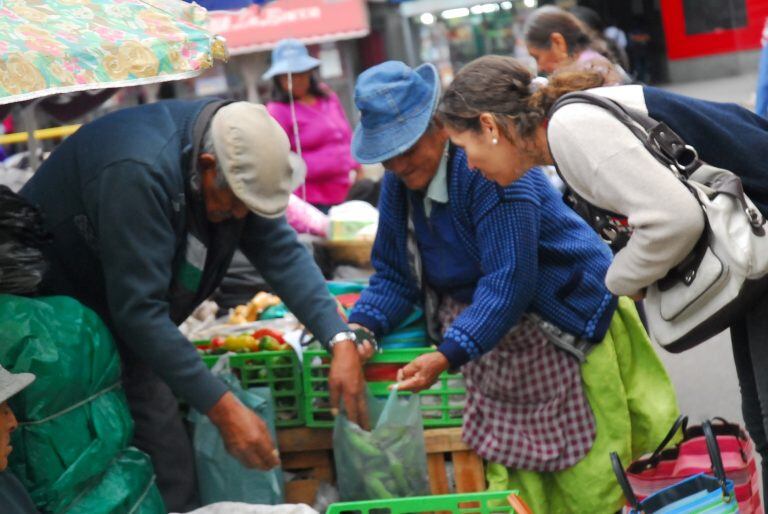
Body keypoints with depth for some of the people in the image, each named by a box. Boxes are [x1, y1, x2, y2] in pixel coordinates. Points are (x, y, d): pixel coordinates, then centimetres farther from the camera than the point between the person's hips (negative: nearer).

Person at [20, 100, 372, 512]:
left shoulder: (237, 157, -10)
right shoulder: (139, 172, -35)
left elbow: (283, 254, -10)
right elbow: (138, 310, -35)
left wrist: (341, 342, -23)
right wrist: (224, 410, -35)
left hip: (127, 320, 8)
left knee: (173, 476, 2)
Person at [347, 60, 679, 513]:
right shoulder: (398, 183, -1)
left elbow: (509, 283, -31)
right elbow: (394, 275, 6)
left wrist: (446, 356, -37)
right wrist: (358, 330, -14)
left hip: (561, 322, -7)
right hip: (483, 334, 7)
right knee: (512, 474, 9)